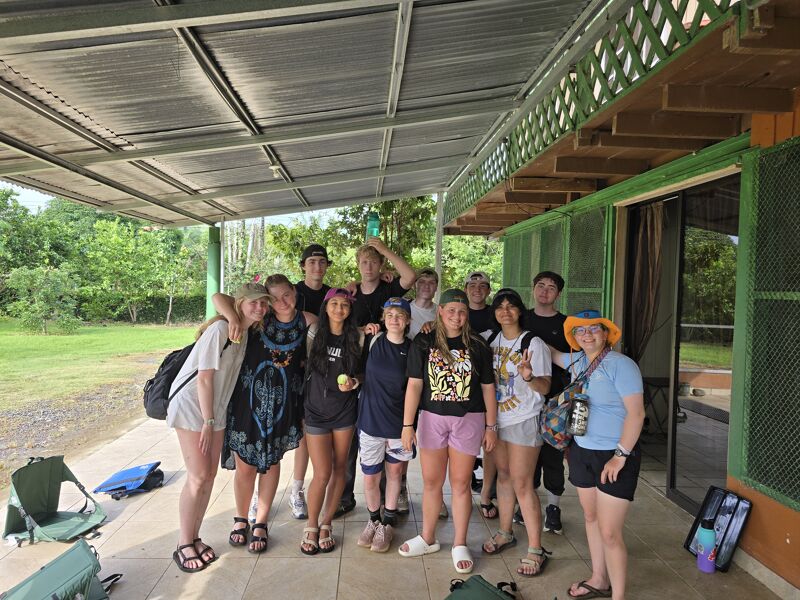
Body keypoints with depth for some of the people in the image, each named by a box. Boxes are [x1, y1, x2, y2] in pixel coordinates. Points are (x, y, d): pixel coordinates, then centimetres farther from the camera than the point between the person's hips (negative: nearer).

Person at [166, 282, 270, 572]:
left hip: (216, 410, 7)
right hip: (192, 407, -7)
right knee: (198, 477, -5)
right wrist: (207, 421, -17)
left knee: (210, 475, 9)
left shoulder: (247, 333, 5)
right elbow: (204, 377, -20)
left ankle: (195, 538, 23)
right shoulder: (220, 329, -19)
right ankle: (184, 545, 10)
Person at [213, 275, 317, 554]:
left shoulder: (308, 321, -1)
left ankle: (260, 523, 27)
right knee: (244, 462, 7)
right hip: (248, 397, 0)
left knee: (271, 461, 11)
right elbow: (218, 297, -5)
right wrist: (233, 319, -23)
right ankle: (241, 519, 30)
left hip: (283, 402, 1)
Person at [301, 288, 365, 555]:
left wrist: (354, 381, -11)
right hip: (316, 412, -2)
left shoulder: (357, 338, 0)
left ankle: (326, 524, 27)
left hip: (344, 412, 2)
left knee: (339, 470, 8)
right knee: (322, 474, -4)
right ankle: (311, 526, 18)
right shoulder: (315, 334, -2)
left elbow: (363, 371, 8)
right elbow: (303, 364, 5)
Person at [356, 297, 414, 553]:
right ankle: (374, 520, 31)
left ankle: (388, 523, 31)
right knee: (370, 477, 7)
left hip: (398, 421, 0)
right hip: (370, 418, 0)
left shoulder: (413, 349, -5)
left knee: (394, 472, 13)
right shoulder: (373, 342, -3)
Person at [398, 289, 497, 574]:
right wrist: (407, 425, -6)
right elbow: (414, 385, -4)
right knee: (431, 481, 11)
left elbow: (487, 387, 4)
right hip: (432, 418, 1)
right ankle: (428, 538, 30)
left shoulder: (477, 346, 0)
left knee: (460, 483, 7)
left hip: (468, 420, 0)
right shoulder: (423, 343, -2)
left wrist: (491, 426, 3)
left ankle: (460, 545, 23)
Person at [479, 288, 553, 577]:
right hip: (494, 417, 5)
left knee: (521, 484, -4)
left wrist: (529, 376, -37)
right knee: (503, 475, 17)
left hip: (523, 420, -5)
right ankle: (505, 533, 33)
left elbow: (545, 388, -15)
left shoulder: (533, 343, -12)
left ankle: (536, 550, 7)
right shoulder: (489, 338, 2)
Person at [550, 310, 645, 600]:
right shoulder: (577, 361, 4)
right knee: (590, 517, 19)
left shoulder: (620, 364, -17)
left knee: (610, 532, -4)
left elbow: (636, 413, -19)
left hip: (614, 456, -7)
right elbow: (552, 354, 27)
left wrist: (621, 455, -20)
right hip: (582, 451, 7)